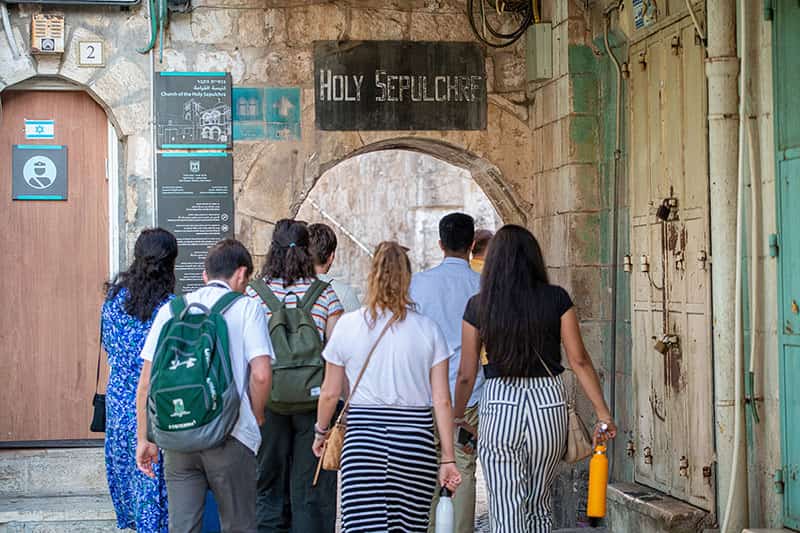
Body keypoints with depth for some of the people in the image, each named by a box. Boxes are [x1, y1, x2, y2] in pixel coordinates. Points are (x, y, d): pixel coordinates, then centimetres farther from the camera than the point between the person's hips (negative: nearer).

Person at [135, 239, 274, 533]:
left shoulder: (171, 310, 9)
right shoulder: (247, 308, 0)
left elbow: (146, 382, 5)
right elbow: (261, 374, -12)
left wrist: (144, 438, 11)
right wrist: (257, 418, 6)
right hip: (229, 437, -3)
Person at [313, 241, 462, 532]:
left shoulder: (348, 325, 1)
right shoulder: (428, 329, 1)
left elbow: (330, 393, 7)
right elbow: (442, 401, 0)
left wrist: (320, 432, 25)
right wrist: (448, 458, 6)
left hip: (363, 438, -1)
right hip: (416, 439, 1)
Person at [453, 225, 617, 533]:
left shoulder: (478, 307, -1)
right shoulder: (556, 299, -2)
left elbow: (466, 374, 2)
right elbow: (579, 361, -3)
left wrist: (456, 418, 16)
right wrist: (603, 413, 2)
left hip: (499, 405, -1)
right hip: (549, 404, 1)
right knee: (538, 506, 20)